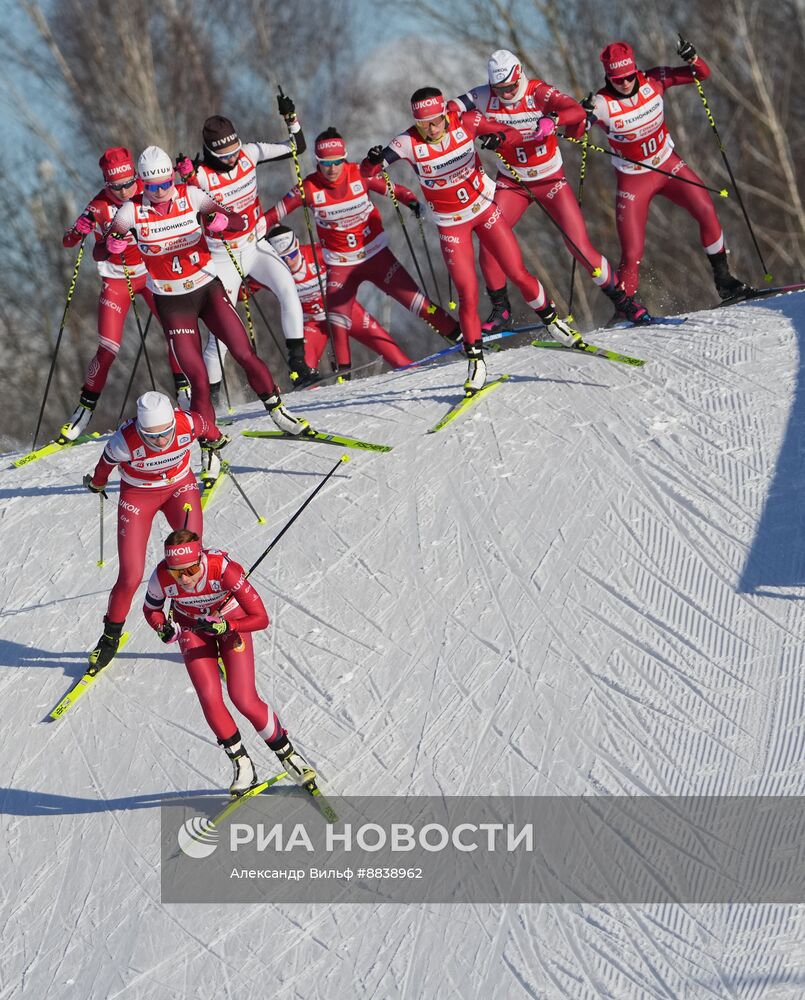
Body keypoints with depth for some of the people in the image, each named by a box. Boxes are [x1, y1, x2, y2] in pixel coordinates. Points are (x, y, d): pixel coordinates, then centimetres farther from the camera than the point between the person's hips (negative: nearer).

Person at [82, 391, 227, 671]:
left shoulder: (189, 423, -30)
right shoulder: (125, 442, -35)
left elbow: (208, 429, -4)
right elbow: (106, 463, -11)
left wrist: (216, 440, 18)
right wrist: (96, 484, 11)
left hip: (180, 487, 2)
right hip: (138, 496, -2)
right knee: (130, 578, -4)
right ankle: (111, 636, 22)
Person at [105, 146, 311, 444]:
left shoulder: (190, 196, -9)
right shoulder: (133, 210, -11)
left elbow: (239, 222, -11)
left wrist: (223, 221, -35)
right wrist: (111, 245, -36)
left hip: (207, 287, 1)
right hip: (171, 301, -1)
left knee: (245, 355, -8)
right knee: (198, 380, -8)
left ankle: (277, 410, 14)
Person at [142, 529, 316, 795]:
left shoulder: (223, 568, -38)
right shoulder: (161, 578, -31)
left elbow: (261, 618, -32)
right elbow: (151, 610, -8)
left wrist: (223, 626, -44)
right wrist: (164, 628, -28)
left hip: (231, 619, -2)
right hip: (191, 626, 2)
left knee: (244, 699, -10)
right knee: (210, 698, -13)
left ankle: (287, 753, 13)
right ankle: (242, 765, 6)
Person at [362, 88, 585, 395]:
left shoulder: (465, 122, -18)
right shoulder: (409, 143, -23)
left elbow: (514, 133, -9)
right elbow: (366, 172, -27)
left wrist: (499, 137, -33)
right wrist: (374, 160, -50)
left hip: (484, 207, 1)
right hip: (451, 223, -1)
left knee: (518, 274, 5)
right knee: (468, 295, -6)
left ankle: (551, 319, 31)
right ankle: (475, 360, 11)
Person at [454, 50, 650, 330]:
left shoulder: (539, 92, -21)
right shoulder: (484, 97, -11)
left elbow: (577, 111, -35)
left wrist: (552, 120, -55)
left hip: (551, 180, -3)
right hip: (511, 183, 3)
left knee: (580, 247, -8)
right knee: (488, 242, -12)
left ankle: (620, 298, 11)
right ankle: (500, 309, 7)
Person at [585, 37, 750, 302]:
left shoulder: (653, 80, -13)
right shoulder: (602, 103, -22)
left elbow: (702, 74, -7)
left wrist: (692, 58, -28)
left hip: (669, 165, 3)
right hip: (633, 179, -3)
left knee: (706, 212, -14)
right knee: (632, 254, -8)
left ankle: (723, 279, 3)